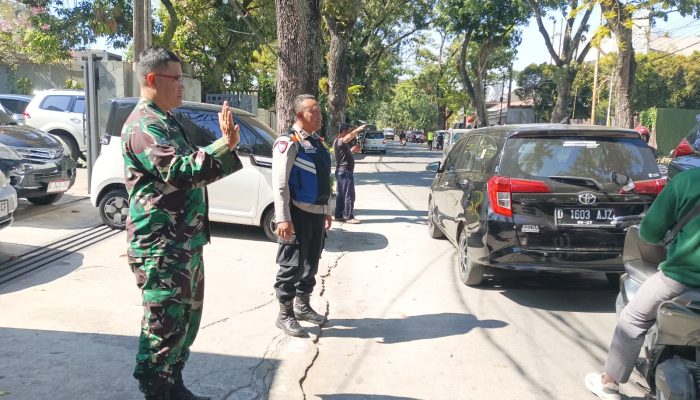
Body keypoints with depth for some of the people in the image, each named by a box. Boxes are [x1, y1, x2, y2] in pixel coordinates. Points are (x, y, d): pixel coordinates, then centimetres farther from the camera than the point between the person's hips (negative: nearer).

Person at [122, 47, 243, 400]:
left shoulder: (166, 121, 18)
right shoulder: (143, 125, -15)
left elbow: (190, 167, 20)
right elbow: (179, 171, -27)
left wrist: (225, 145, 9)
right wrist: (225, 145, -30)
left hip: (184, 241, 11)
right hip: (160, 246, -11)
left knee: (186, 318, 19)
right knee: (165, 325, -1)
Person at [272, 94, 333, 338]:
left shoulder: (317, 143, 13)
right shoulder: (288, 143, -13)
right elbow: (279, 184, -18)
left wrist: (327, 210, 20)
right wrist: (283, 219, -23)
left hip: (317, 213, 8)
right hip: (298, 214, -8)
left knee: (311, 263, 17)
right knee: (292, 265, 0)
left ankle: (302, 306, 33)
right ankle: (285, 315, 13)